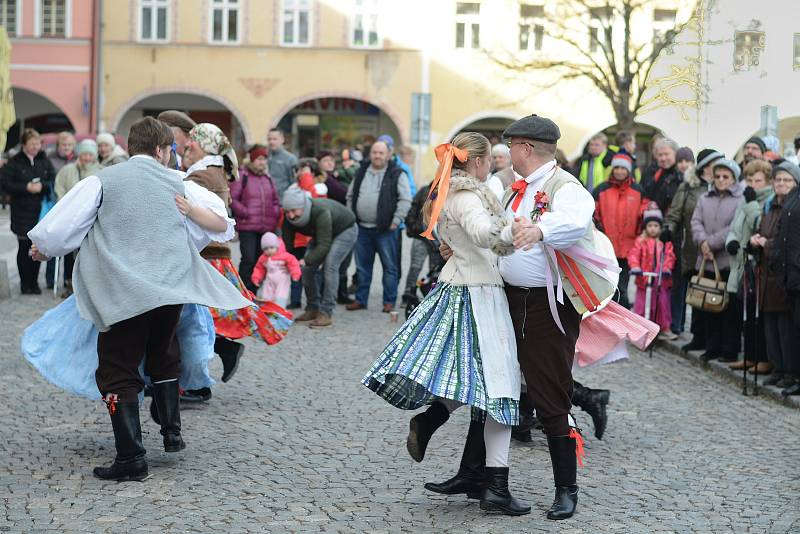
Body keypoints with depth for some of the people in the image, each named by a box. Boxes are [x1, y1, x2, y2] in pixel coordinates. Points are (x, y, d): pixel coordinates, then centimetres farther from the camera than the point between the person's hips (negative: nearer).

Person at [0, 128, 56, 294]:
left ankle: (34, 281, 17)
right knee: (24, 248, 1)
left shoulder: (44, 161, 6)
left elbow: (54, 181, 3)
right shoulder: (14, 163, -2)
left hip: (41, 211, 2)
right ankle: (25, 283, 12)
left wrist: (42, 186, -16)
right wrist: (26, 188, -16)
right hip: (22, 213, -2)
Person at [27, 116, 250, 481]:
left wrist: (42, 248, 19)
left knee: (119, 372, 3)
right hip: (173, 285, 4)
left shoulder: (104, 180, 0)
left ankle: (131, 459, -2)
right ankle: (171, 432, 29)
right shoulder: (178, 185, 12)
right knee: (163, 358, 27)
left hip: (124, 291, -4)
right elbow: (222, 226, 21)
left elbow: (64, 223, -1)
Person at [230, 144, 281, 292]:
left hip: (266, 228, 6)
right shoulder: (241, 176, -2)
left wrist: (275, 214, 9)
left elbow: (276, 200, 25)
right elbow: (232, 199, -7)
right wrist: (245, 213, -12)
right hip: (247, 227, -6)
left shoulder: (267, 178, 17)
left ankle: (253, 292, 15)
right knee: (248, 260, -11)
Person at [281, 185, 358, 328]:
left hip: (345, 230, -7)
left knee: (329, 266, -25)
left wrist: (305, 261, -50)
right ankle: (312, 309, 12)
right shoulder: (289, 217, -22)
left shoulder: (320, 212, -42)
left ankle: (326, 313, -24)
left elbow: (324, 245, -42)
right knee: (307, 269, -5)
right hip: (321, 233, 7)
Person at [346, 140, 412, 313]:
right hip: (362, 228, 4)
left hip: (386, 229, -4)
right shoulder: (361, 173, 12)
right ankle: (360, 299, 19)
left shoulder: (397, 175, -3)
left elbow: (405, 199, -7)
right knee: (362, 266, 10)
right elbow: (350, 196, 21)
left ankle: (389, 301, 6)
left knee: (390, 266, 0)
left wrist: (396, 221, -12)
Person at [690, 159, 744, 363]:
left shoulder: (741, 200, -4)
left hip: (730, 262, -5)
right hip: (706, 262, 5)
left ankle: (730, 350, 6)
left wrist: (711, 243, -13)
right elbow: (696, 222, 7)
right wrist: (702, 241, -13)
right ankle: (713, 347, 17)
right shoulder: (705, 199, 16)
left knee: (731, 309, -1)